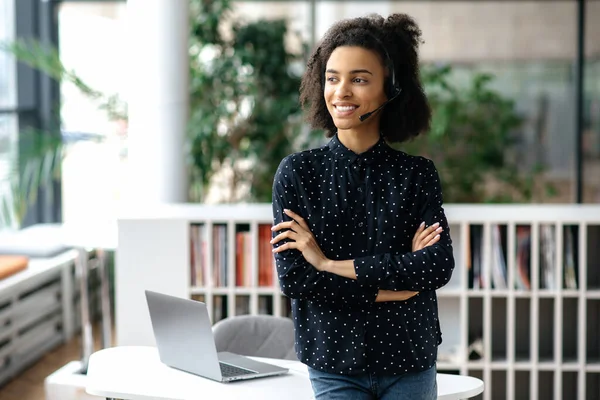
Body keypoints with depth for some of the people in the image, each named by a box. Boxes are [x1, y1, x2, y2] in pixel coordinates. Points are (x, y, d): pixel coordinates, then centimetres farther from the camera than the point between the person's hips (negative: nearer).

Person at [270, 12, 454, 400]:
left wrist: (329, 263, -13)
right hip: (334, 364, -1)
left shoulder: (418, 174, 0)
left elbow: (438, 267, -12)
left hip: (410, 366, 1)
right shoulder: (297, 172, -2)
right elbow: (292, 277, -9)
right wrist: (396, 277, -12)